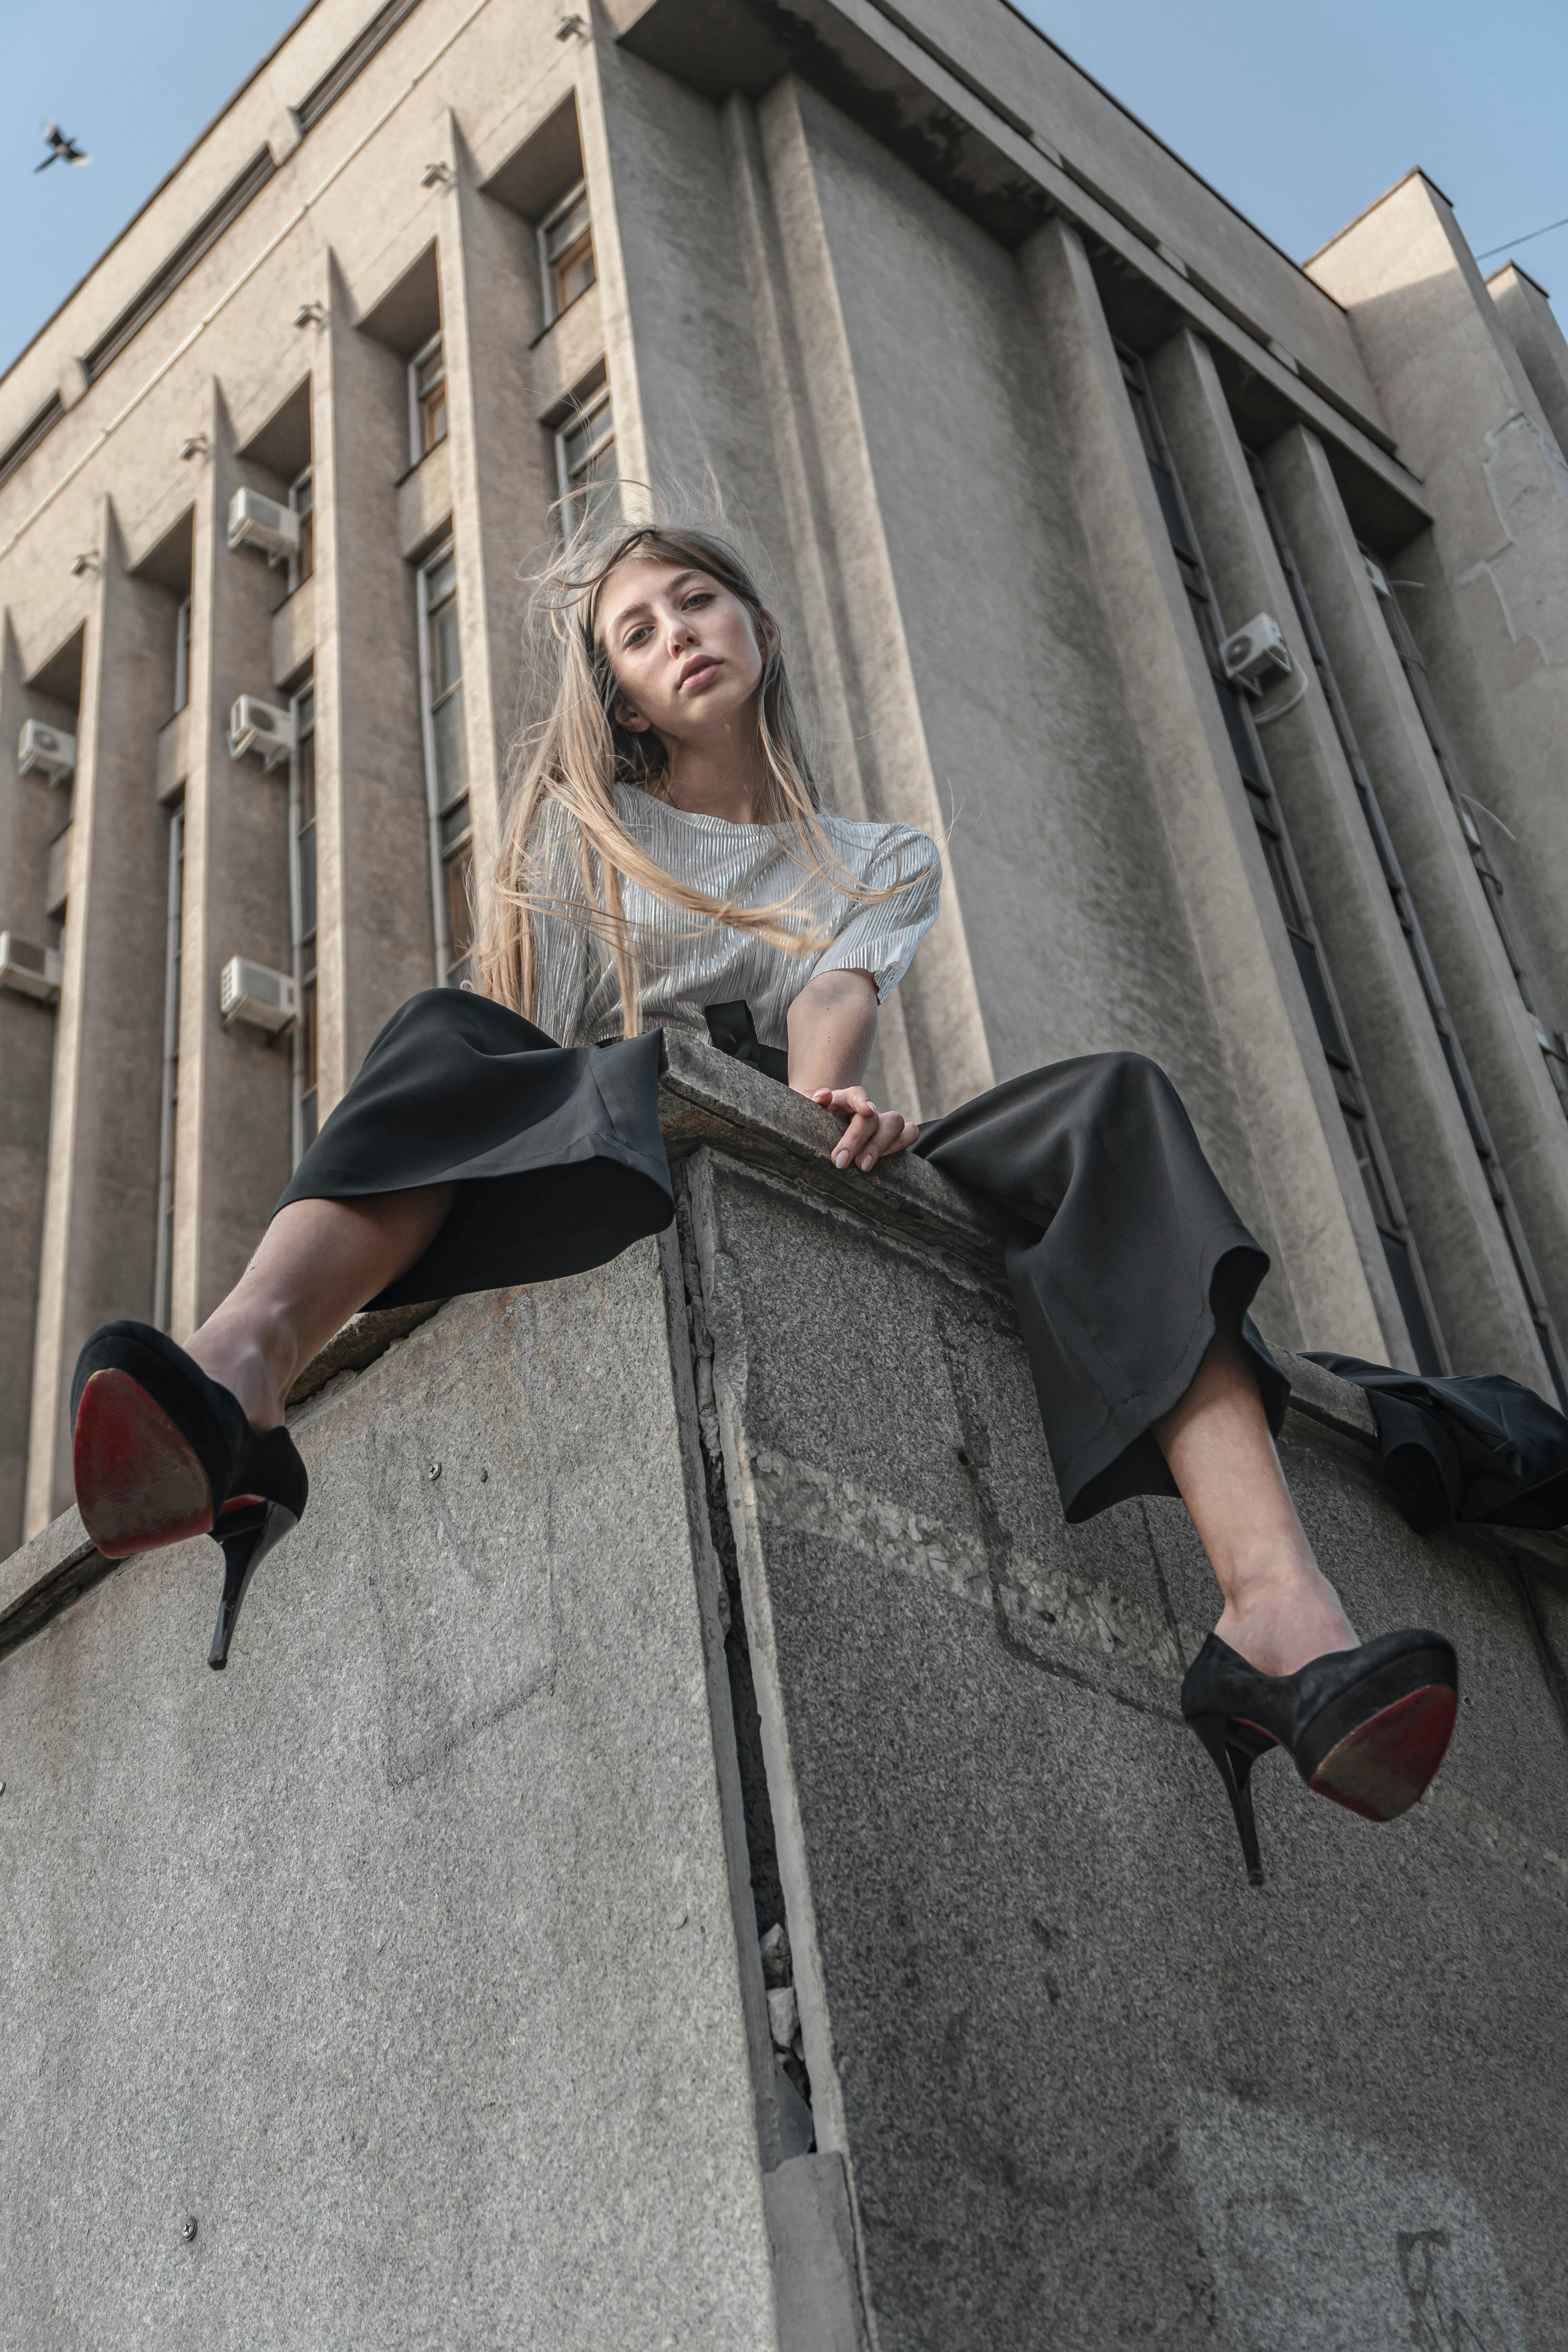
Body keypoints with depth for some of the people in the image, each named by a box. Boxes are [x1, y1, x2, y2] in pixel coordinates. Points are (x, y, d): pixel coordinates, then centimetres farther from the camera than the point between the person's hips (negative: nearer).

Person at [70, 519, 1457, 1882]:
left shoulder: (885, 865, 23)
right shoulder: (577, 827, 22)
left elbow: (835, 1018, 2)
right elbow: (508, 1038, 8)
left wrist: (820, 1109, -23)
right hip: (594, 1203, 0)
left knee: (1113, 1105, -24)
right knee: (448, 1040, -31)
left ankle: (1278, 1609, -46)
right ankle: (238, 1377, -62)